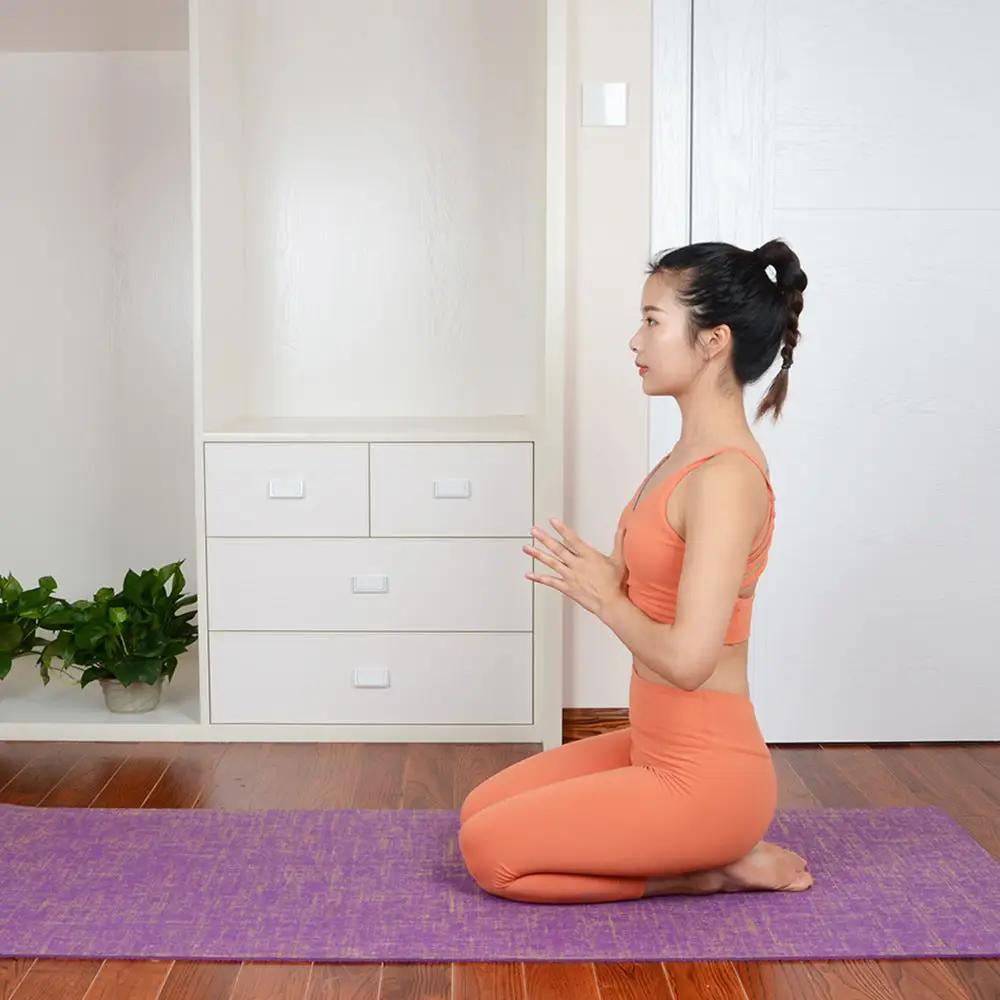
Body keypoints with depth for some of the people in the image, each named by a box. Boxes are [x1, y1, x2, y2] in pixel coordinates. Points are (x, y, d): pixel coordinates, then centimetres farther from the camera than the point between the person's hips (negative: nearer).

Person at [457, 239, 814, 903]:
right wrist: (591, 574, -5)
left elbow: (688, 659, -28)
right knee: (481, 811, 16)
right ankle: (708, 851, 15)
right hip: (657, 748, 10)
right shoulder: (689, 457, 7)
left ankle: (713, 868, 3)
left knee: (489, 850, -2)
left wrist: (604, 597, -12)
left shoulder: (726, 476, -24)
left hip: (704, 775, -9)